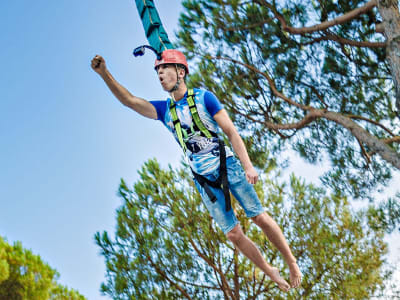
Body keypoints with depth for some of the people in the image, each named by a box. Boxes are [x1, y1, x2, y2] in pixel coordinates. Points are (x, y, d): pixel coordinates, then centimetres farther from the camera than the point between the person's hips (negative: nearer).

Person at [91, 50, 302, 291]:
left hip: (228, 166, -3)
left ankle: (292, 263, 13)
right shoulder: (164, 110, 9)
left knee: (260, 217, -3)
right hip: (204, 180, 3)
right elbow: (129, 100, -3)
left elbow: (231, 131, -6)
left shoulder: (204, 97, -1)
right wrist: (105, 74, -16)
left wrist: (248, 165, -17)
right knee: (234, 234, 0)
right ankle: (271, 273, 16)